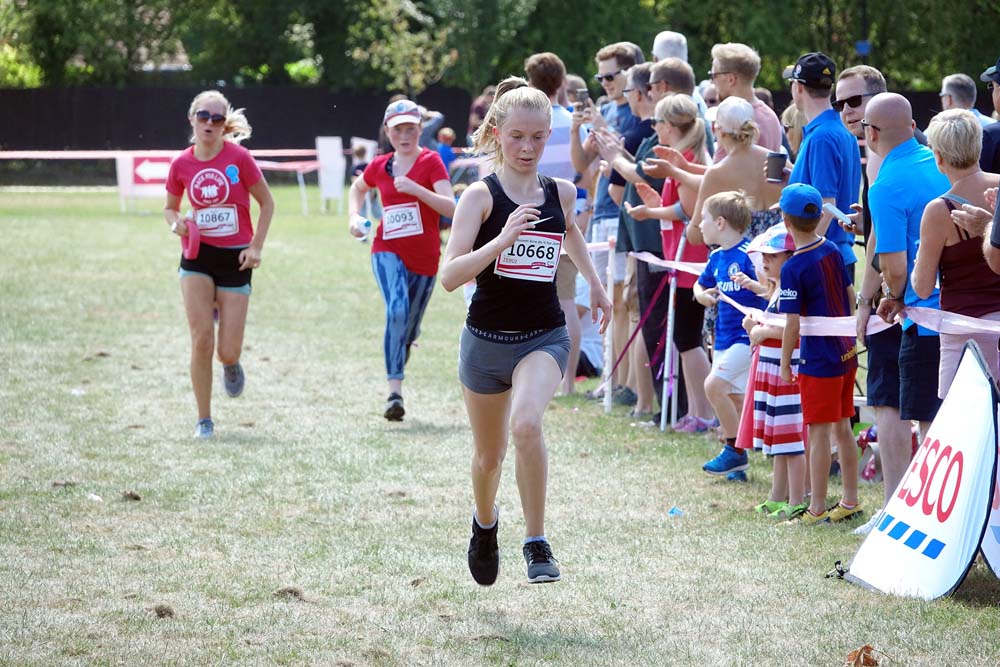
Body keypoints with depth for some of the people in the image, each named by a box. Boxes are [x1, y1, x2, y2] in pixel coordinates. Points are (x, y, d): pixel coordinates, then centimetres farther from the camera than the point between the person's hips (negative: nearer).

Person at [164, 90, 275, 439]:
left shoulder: (239, 158, -8)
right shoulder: (181, 164, 0)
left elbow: (267, 203, 1)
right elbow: (170, 207, 15)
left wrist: (256, 246, -7)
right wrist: (177, 223, -8)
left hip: (235, 259, -1)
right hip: (198, 256, 2)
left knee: (227, 352, -4)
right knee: (201, 340, -11)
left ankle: (231, 364, 36)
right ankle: (204, 420, 2)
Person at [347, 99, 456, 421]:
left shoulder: (431, 162, -6)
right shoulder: (379, 167, 5)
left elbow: (451, 208, -17)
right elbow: (358, 189, 28)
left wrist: (415, 189, -28)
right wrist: (354, 217, 10)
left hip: (424, 258, 0)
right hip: (388, 251, 0)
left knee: (409, 330, 11)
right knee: (397, 310, -26)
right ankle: (394, 392, -28)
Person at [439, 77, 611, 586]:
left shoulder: (561, 193, 1)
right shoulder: (481, 196, -10)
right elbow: (449, 276, -21)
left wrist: (595, 283, 29)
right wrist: (502, 240, -32)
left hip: (544, 338, 0)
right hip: (487, 338, 0)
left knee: (526, 424, -29)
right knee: (489, 454, 16)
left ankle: (536, 543, -17)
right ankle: (485, 523, 49)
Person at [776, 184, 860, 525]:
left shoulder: (793, 268, -17)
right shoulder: (833, 252, 4)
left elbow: (793, 324, -17)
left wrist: (785, 362, -5)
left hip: (818, 361, -7)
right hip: (846, 353, 7)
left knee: (819, 432, -3)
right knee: (842, 427, 15)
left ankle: (817, 509, 1)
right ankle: (850, 501, 21)